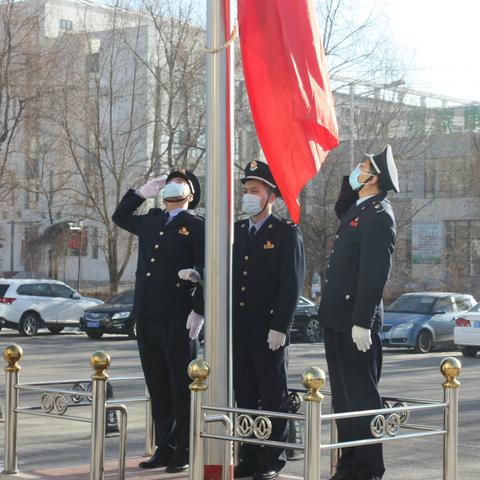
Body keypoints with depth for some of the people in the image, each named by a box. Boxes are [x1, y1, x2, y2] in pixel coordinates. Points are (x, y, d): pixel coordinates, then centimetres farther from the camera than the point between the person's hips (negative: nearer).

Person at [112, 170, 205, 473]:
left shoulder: (197, 226, -1)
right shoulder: (150, 222, 18)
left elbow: (206, 272, -7)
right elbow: (120, 216, 37)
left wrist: (198, 311, -15)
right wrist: (142, 192, 23)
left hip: (178, 320, -6)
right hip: (147, 319, 6)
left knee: (182, 388, -1)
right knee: (158, 388, 10)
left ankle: (184, 453, 4)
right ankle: (165, 448, 18)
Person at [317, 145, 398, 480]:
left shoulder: (378, 215, -14)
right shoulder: (358, 208, 14)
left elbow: (375, 272, -20)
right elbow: (340, 210, 39)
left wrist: (362, 323, -23)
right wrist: (349, 180, 21)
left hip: (356, 321, -10)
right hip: (338, 319, 10)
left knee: (362, 396, -5)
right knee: (344, 395, 13)